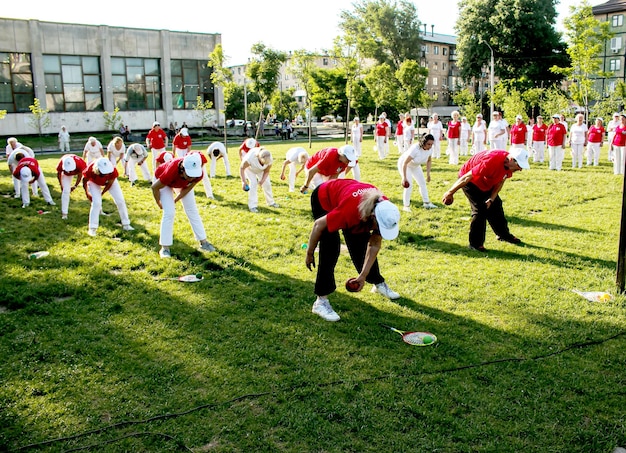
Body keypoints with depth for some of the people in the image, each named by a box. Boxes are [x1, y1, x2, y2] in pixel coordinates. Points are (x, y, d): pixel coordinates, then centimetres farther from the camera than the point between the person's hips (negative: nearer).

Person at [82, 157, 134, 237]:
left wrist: (101, 194, -12)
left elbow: (109, 184, -19)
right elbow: (85, 181, -17)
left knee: (120, 201, -3)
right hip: (94, 183, -2)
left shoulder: (112, 171, -39)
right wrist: (87, 193, -7)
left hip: (109, 181, 2)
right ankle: (92, 229, -5)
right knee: (96, 202, -16)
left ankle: (126, 224, 11)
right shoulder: (90, 170, -40)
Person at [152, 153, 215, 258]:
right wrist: (159, 204, -13)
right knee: (169, 212, -14)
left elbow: (187, 189, -15)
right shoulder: (171, 171, -46)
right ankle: (165, 248, -4)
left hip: (183, 183, 4)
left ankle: (203, 242, 16)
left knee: (192, 211, 6)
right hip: (163, 181, -4)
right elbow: (155, 187, -28)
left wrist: (175, 201, -8)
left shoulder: (198, 174, -36)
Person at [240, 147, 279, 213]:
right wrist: (243, 181, -30)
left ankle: (271, 202, 19)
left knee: (267, 183, -1)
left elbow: (266, 171, -15)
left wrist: (262, 180, -31)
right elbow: (242, 168, -27)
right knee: (253, 183, -19)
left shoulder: (269, 160, -35)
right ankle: (252, 206, -15)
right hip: (249, 168, -3)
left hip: (261, 170, 3)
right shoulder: (250, 157, -44)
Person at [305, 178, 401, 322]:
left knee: (362, 246, 8)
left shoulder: (385, 209, -29)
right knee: (330, 251, -19)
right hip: (323, 199, -5)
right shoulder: (350, 210, -45)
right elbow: (318, 225, -30)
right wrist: (309, 254, -17)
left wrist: (363, 275, -17)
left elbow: (375, 245, -16)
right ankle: (321, 301, -14)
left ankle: (378, 284, 32)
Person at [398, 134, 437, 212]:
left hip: (415, 166, 7)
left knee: (422, 183, 8)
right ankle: (406, 206, -8)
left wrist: (428, 174, 0)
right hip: (404, 164, -7)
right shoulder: (415, 149, -38)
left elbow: (429, 161, 3)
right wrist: (404, 177, -36)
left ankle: (427, 203, 19)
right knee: (409, 184, -17)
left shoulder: (430, 149, -18)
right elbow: (405, 163, -36)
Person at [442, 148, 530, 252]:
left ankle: (503, 234, 34)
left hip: (487, 183, 8)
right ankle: (475, 243, -6)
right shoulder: (491, 161, -39)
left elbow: (500, 182, 0)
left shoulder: (509, 164, -16)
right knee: (480, 209, -16)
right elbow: (467, 177, -32)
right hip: (471, 182, -8)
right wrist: (450, 192, -24)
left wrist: (491, 199, -11)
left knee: (496, 205, 14)